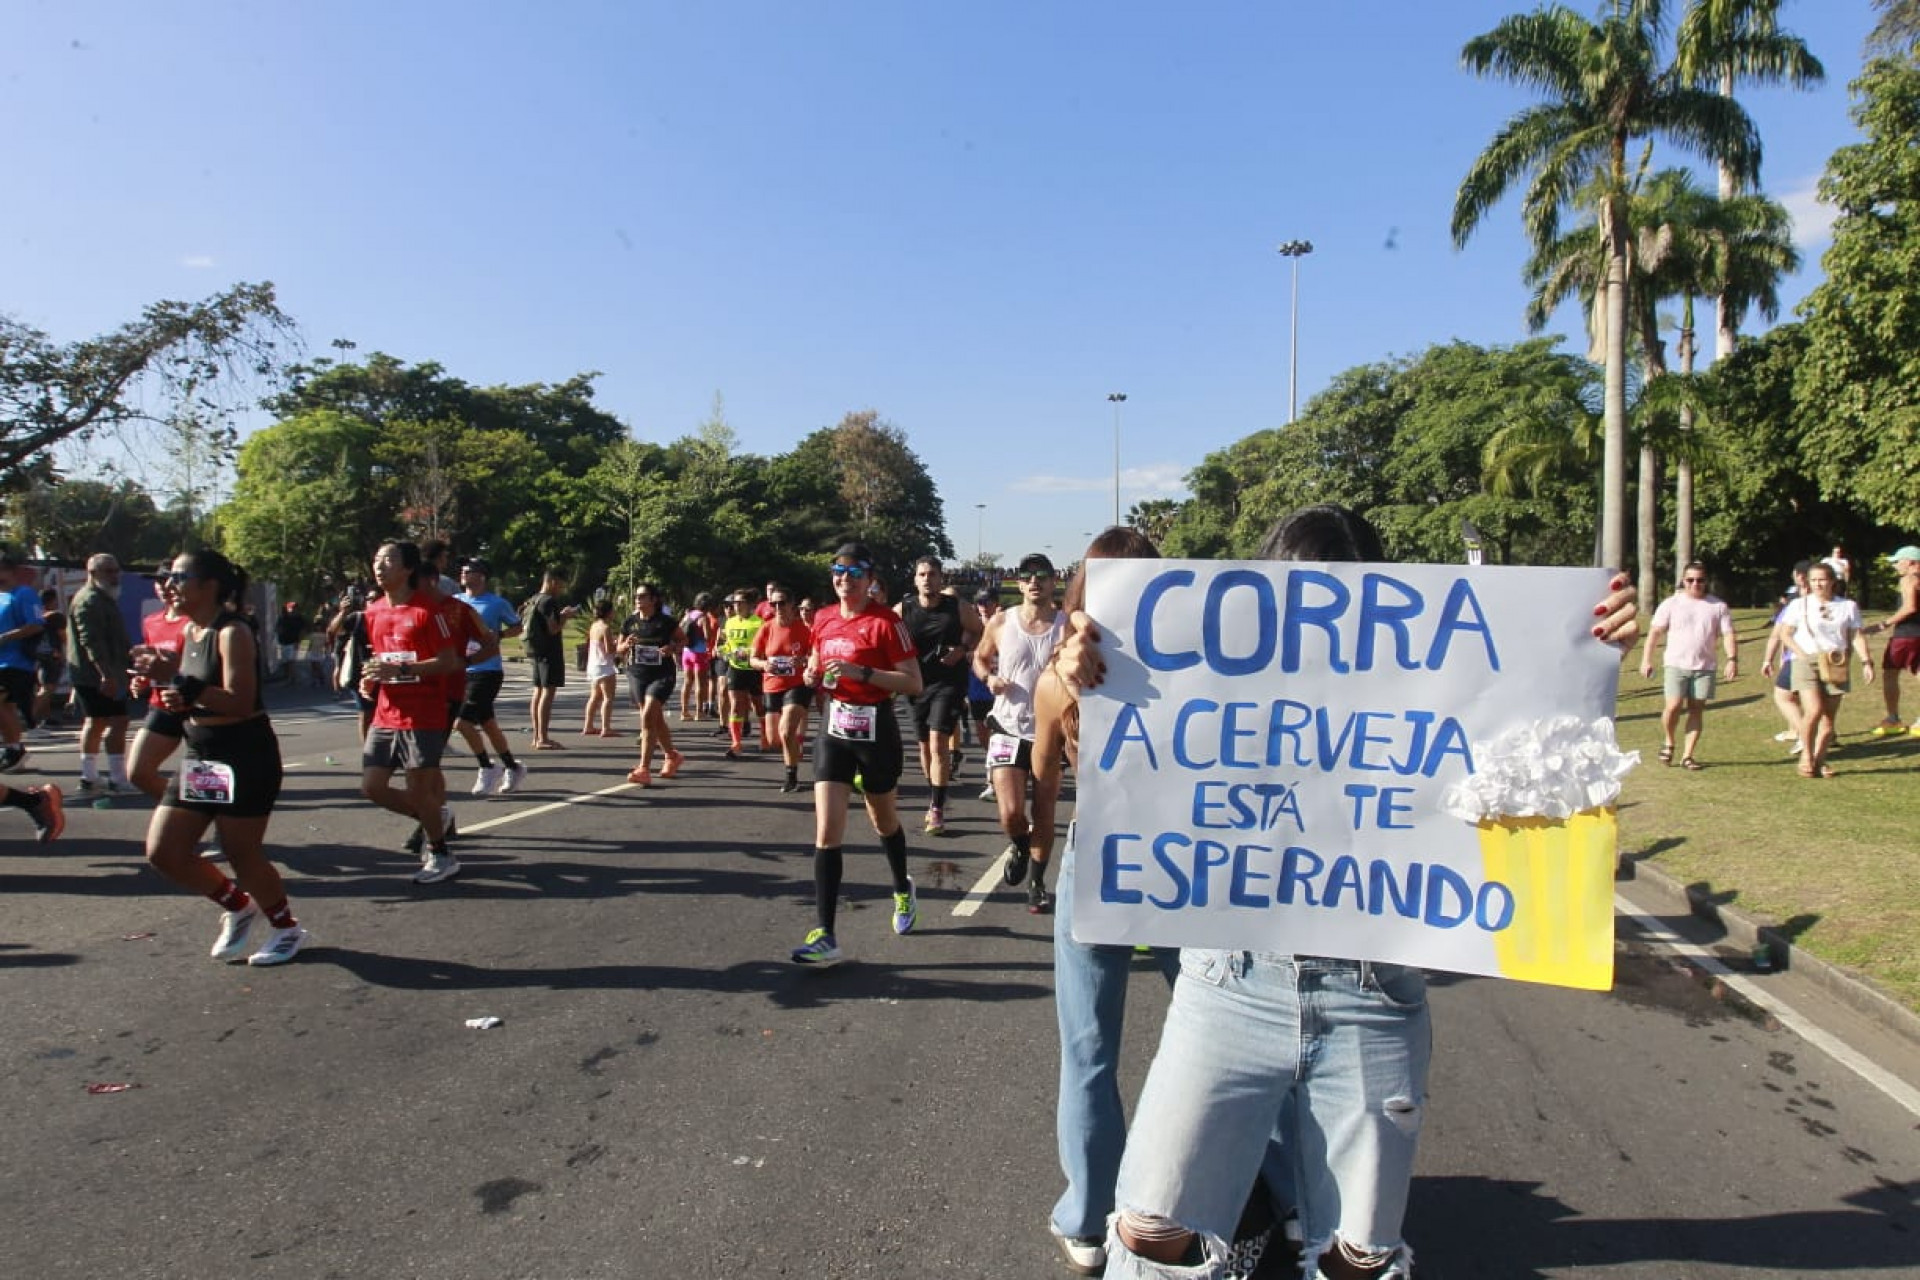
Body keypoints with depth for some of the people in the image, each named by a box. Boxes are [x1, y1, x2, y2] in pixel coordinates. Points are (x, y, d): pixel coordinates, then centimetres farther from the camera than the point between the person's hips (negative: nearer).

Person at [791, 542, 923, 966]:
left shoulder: (885, 621, -13)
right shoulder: (823, 619, 5)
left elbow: (914, 683, -16)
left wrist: (862, 672, -26)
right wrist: (814, 674, 0)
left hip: (876, 728, -4)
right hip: (835, 728, 4)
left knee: (883, 821, 17)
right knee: (827, 831, -7)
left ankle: (903, 891, 47)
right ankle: (824, 936, -7)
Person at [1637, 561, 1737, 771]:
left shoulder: (1718, 606, 8)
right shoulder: (1671, 604, 4)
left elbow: (1728, 634, 4)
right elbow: (1655, 632, 1)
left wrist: (1732, 659, -11)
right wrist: (1646, 659, -7)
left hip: (1704, 667, 2)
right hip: (1676, 665, -2)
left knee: (1697, 709, 3)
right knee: (1674, 706, -13)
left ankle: (1688, 756, 9)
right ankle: (1668, 742, 14)